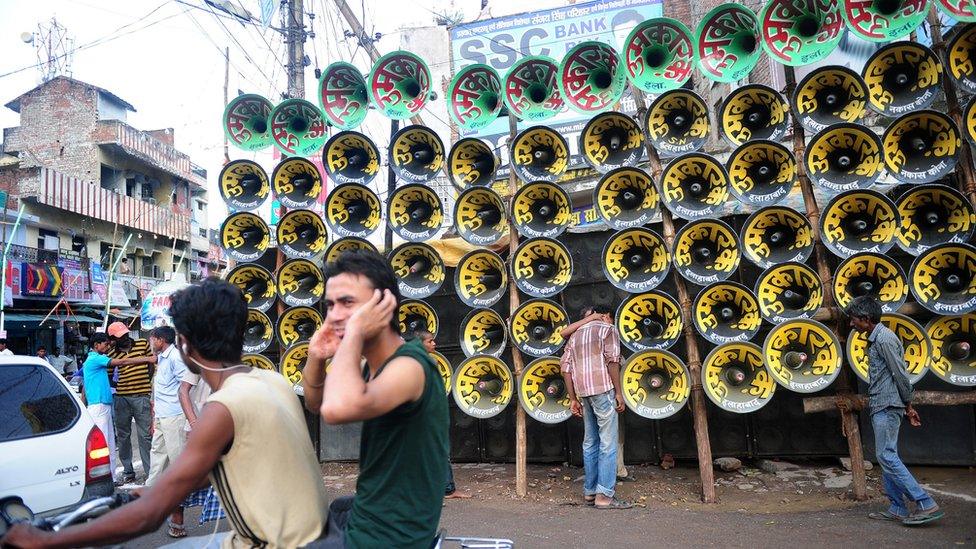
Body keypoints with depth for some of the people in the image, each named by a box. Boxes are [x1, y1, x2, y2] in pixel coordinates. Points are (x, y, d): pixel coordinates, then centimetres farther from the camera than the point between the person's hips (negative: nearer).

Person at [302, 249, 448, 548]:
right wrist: (316, 358, -6)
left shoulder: (409, 366, -27)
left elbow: (337, 408, -47)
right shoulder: (377, 362, 2)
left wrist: (355, 332, -32)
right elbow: (315, 402, 14)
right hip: (370, 512, 9)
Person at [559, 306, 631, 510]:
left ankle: (589, 492, 18)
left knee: (590, 442, 14)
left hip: (583, 393, 6)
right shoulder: (607, 329, 3)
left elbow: (565, 367, 13)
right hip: (603, 389, -6)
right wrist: (618, 392, -8)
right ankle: (604, 495, -7)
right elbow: (612, 360, -10)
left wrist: (573, 398, 14)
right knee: (608, 443, -4)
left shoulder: (575, 335, 20)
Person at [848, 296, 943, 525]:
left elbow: (900, 374, -15)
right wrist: (907, 406, 20)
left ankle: (926, 504, -7)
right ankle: (897, 509, 14)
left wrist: (908, 405, -6)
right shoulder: (876, 339, 17)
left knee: (887, 456, -10)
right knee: (887, 457, 10)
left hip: (887, 407, -10)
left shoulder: (884, 338, -14)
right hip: (881, 407, 10)